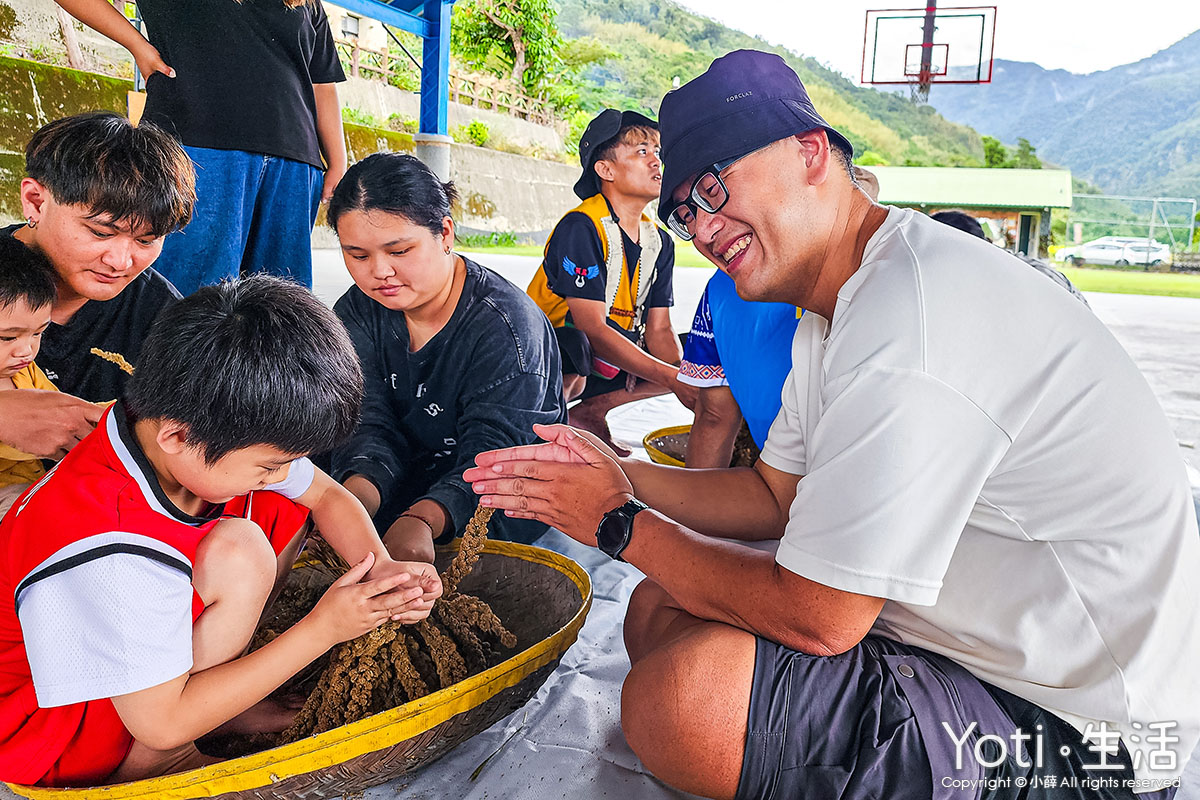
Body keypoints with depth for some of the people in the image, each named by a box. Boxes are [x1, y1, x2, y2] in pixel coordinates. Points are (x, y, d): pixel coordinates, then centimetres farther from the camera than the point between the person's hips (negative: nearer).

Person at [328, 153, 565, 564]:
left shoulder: (506, 324, -19)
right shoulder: (358, 314, 0)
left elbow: (492, 456, -27)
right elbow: (370, 425, -12)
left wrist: (422, 520, -47)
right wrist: (355, 496, -35)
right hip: (407, 483, 5)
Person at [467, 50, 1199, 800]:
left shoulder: (909, 318, -28)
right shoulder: (835, 311, 7)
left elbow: (816, 618, -25)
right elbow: (775, 495, 11)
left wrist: (622, 525, -12)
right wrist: (622, 477, -2)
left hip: (1086, 738, -9)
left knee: (677, 697, -27)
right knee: (662, 610, 4)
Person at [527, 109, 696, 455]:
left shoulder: (660, 242, 3)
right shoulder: (580, 227, -19)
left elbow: (658, 330, 0)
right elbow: (592, 328, -26)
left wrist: (689, 382, -21)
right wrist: (673, 378, -31)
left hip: (613, 360, 8)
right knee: (575, 345, -40)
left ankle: (591, 411, 0)